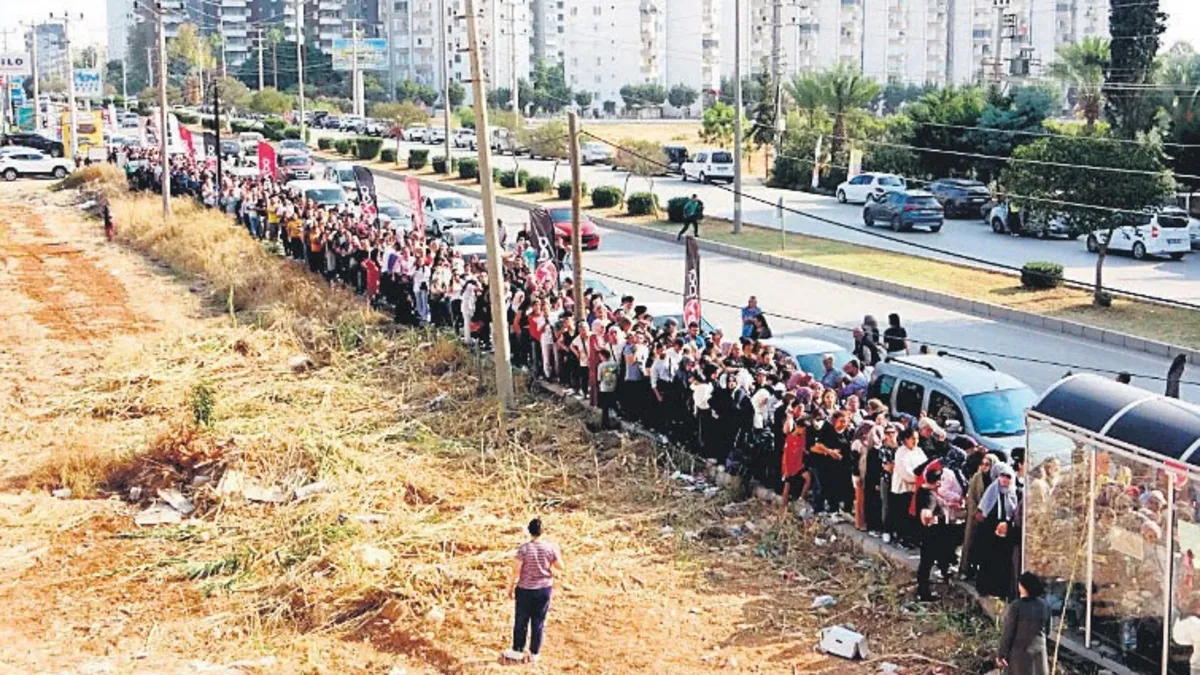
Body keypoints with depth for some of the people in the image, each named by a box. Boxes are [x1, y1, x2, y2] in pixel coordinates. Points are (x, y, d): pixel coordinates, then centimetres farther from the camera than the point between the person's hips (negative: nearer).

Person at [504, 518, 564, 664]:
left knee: (521, 621, 11)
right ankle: (534, 653, 18)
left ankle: (518, 651, 21)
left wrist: (511, 587, 0)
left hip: (525, 590, -2)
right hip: (544, 589, 2)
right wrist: (558, 554, 18)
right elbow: (560, 567, 1)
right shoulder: (550, 547, -8)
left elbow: (516, 571, -13)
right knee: (539, 622, 11)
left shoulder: (524, 548, -15)